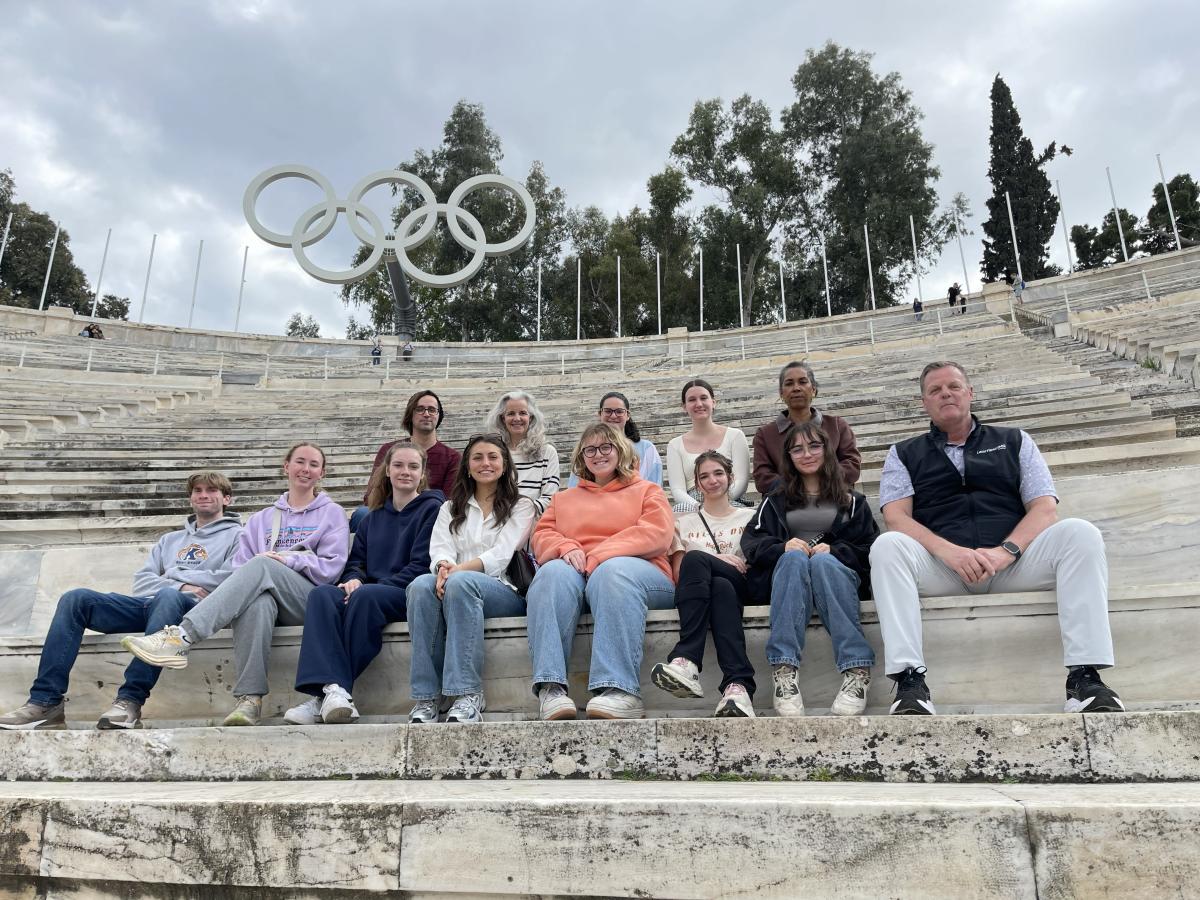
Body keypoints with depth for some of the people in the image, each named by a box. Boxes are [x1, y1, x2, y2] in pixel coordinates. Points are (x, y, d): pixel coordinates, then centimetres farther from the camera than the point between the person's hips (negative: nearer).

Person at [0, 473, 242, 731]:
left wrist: (174, 575, 2)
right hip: (148, 604, 6)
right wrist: (179, 585, -3)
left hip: (193, 607, -6)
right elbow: (141, 580, 17)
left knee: (167, 598, -40)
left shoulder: (235, 535, 15)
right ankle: (46, 701, -22)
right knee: (76, 598, -15)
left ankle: (130, 701, -43)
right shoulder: (170, 539, 32)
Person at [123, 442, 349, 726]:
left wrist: (287, 560, -10)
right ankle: (250, 700, -46)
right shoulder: (261, 519, 27)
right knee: (257, 602, -37)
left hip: (310, 600, -2)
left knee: (261, 566, -33)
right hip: (266, 595, 2)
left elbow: (331, 566, 4)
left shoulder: (332, 514, 18)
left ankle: (181, 637, -44)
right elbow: (240, 566, 14)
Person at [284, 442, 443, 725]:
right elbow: (356, 561, 21)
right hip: (369, 591, 5)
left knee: (365, 595, -36)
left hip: (410, 595, -5)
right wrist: (354, 578, -5)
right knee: (321, 593, -26)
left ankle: (327, 692, -32)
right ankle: (331, 689, -41)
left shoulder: (431, 509, 7)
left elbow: (421, 565, -5)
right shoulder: (374, 518, 26)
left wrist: (367, 586, -14)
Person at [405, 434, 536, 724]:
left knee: (461, 581, -37)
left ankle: (468, 696, -39)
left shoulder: (521, 506, 13)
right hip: (453, 588, 3)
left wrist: (457, 570, -20)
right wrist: (443, 566, -20)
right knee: (421, 585, -32)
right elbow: (440, 550, 6)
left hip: (504, 590, -3)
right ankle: (425, 699, -34)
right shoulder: (450, 508, 24)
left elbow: (500, 555, -3)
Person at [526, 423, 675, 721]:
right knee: (553, 573, -33)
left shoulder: (647, 491, 21)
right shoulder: (564, 498, 32)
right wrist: (566, 548, -8)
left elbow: (655, 534, 1)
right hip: (574, 570, 2)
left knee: (613, 572, -38)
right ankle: (551, 687, -43)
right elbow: (542, 535, 17)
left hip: (634, 567, -2)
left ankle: (619, 689, -47)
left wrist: (597, 557, -11)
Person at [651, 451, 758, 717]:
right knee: (720, 587, -39)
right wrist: (717, 560, -6)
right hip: (700, 591, 1)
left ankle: (686, 661, -51)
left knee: (694, 559, -35)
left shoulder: (749, 517, 23)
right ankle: (739, 685, -55)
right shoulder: (685, 522, 26)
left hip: (740, 589, -1)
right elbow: (678, 574, 13)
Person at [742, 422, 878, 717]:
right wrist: (782, 547, -12)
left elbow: (869, 547, 8)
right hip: (786, 573, 1)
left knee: (822, 561, -37)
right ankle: (784, 673, -53)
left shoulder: (851, 500, 23)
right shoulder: (776, 501, 25)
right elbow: (751, 542, 9)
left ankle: (857, 671, -50)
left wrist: (834, 550, -13)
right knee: (795, 558, -36)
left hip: (839, 572, 0)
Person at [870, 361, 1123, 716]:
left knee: (1080, 533, -24)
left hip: (1013, 562, 1)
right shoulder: (905, 454, 19)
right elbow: (896, 517, 2)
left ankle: (1084, 676, -28)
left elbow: (1044, 508, 8)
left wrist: (1006, 551, -14)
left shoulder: (1014, 441, 22)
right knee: (887, 546, -31)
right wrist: (948, 551, -18)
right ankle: (909, 682, -38)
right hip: (941, 565, -1)